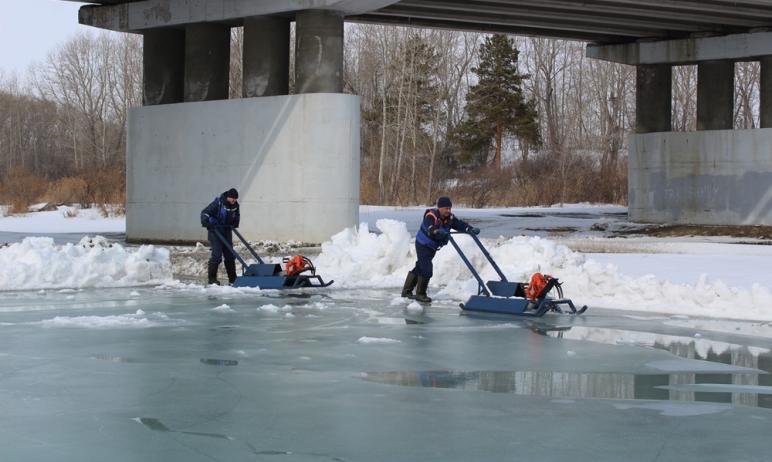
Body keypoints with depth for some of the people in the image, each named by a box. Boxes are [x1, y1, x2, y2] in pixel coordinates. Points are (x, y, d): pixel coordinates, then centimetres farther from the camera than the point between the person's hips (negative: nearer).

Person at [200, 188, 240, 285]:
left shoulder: (235, 205, 1)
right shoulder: (218, 203, -18)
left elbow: (237, 215, 22)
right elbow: (205, 212, -18)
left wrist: (235, 223, 6)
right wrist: (206, 222, -33)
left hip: (227, 232, 6)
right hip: (215, 231, -6)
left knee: (230, 255, 8)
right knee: (217, 255, -12)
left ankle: (233, 278, 15)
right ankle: (211, 278, -4)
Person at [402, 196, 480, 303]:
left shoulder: (449, 218, -7)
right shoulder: (430, 216, -28)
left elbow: (460, 224, -14)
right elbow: (430, 229, -46)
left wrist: (471, 229, -33)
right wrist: (438, 232, -67)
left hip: (432, 247, 8)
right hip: (423, 245, -8)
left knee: (420, 267, 16)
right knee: (426, 269, -14)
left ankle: (406, 290, 29)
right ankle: (420, 294, 2)